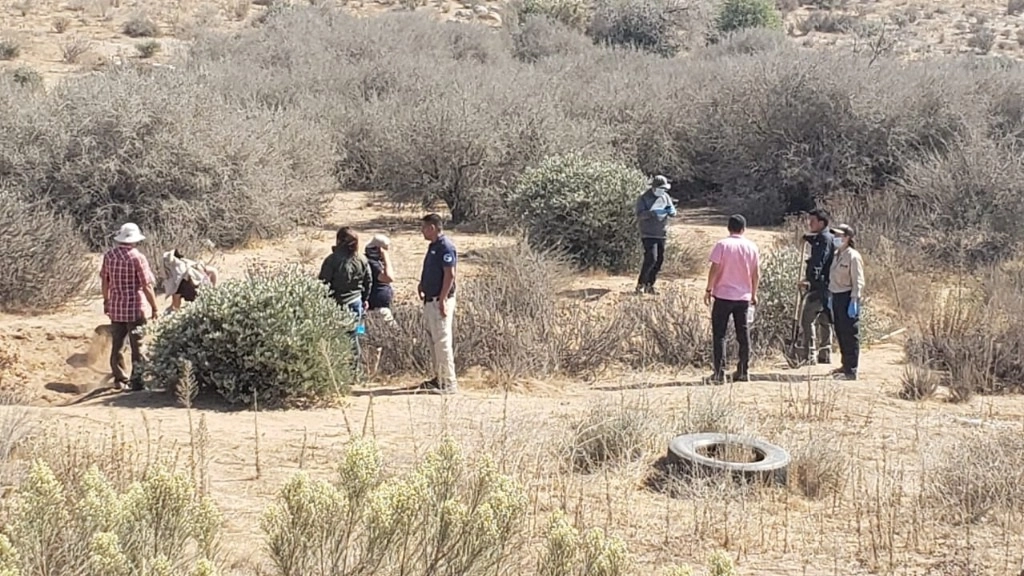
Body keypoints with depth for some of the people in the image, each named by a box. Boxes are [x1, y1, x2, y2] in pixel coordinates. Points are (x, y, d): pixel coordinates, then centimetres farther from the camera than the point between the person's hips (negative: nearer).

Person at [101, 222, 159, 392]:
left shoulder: (109, 256, 1)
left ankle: (120, 379, 24)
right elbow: (147, 286, -16)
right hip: (135, 308, -5)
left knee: (117, 345, 16)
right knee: (137, 346, 3)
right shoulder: (138, 258, -15)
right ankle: (137, 381, 4)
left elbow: (105, 281, 11)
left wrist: (106, 301, 24)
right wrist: (154, 308, -8)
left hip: (115, 308, 5)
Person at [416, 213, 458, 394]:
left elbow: (450, 274, -20)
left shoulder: (445, 247, -15)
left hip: (440, 300, -10)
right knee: (435, 340, 15)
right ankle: (439, 378, 23)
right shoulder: (433, 246, 15)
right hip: (430, 299, 10)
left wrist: (442, 300, -23)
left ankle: (449, 383, -7)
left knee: (443, 340, -9)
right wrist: (422, 285, 9)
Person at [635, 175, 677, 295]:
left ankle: (649, 285, 17)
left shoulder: (665, 196, 7)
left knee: (659, 260, 6)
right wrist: (653, 213, -35)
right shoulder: (644, 198, -10)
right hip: (648, 234, -6)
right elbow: (639, 215, -20)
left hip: (661, 234, 6)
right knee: (651, 258, -17)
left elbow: (673, 213, 6)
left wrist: (671, 211, -19)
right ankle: (640, 284, -7)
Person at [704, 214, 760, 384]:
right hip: (744, 297, 3)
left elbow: (715, 270, -11)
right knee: (743, 334, 11)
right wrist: (754, 294, 16)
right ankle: (743, 371, 14)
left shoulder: (722, 245, -8)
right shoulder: (752, 247, 3)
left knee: (719, 334, 2)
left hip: (723, 295, -3)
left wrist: (708, 289, -1)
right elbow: (756, 273, 5)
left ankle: (719, 372, -3)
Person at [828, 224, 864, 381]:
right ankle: (846, 365, 26)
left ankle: (851, 371, -2)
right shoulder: (836, 255, 13)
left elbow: (858, 282, -15)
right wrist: (831, 297, 17)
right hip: (837, 297, 9)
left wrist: (854, 301, -19)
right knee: (840, 333, 15)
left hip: (848, 297, -9)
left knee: (850, 335, -5)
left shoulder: (853, 256, -13)